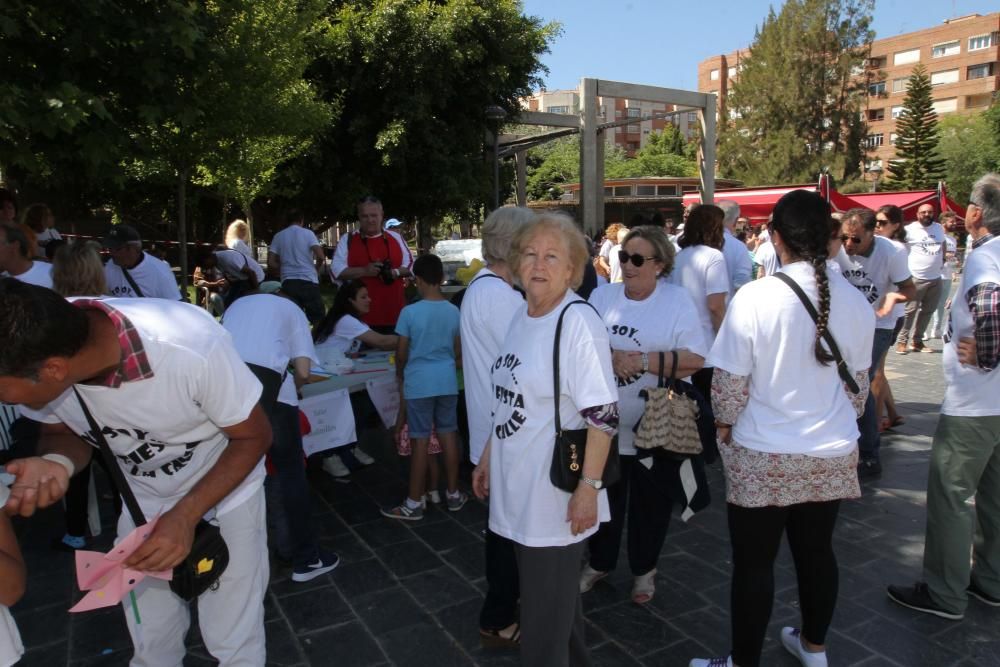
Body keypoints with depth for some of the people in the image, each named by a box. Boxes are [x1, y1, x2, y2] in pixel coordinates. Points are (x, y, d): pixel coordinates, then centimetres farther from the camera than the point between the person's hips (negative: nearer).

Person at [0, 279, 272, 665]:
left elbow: (254, 437, -21)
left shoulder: (190, 347, -38)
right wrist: (57, 463, -25)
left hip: (226, 494, -4)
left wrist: (186, 515, -28)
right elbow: (63, 430, -2)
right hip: (142, 500, 4)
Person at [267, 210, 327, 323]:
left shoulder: (278, 236, 10)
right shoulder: (307, 233, 2)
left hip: (288, 283, 3)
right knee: (318, 319, 4)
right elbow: (321, 256, -10)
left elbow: (271, 263, 4)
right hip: (308, 281, -3)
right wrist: (317, 269, 9)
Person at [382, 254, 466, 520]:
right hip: (447, 382, 4)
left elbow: (401, 353, -4)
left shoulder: (410, 312, -13)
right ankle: (453, 494, 24)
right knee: (448, 435, 13)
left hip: (418, 383, -4)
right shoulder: (454, 311, -2)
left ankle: (414, 504, 11)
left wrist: (400, 375, 15)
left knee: (420, 441, 1)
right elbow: (459, 353, 6)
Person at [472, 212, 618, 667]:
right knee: (553, 593, 23)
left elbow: (603, 414, -19)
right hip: (518, 486, 8)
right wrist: (488, 457, 17)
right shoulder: (522, 316, 7)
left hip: (556, 493, -8)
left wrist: (589, 485, -21)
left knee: (546, 608, 6)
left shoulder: (578, 322, -17)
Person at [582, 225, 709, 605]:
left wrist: (643, 362, -22)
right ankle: (600, 563, 39)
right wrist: (608, 358, -17)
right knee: (604, 499, 17)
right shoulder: (602, 296, 3)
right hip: (605, 422, 3)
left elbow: (695, 359, -15)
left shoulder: (678, 301, -8)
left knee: (650, 505, 14)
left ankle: (644, 570, 37)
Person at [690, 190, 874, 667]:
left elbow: (730, 380, -13)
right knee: (817, 552, 21)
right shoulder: (856, 302, -2)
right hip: (832, 453, 5)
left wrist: (724, 425, 6)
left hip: (763, 456, -5)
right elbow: (858, 382, 9)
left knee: (754, 563, 9)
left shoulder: (755, 296, -18)